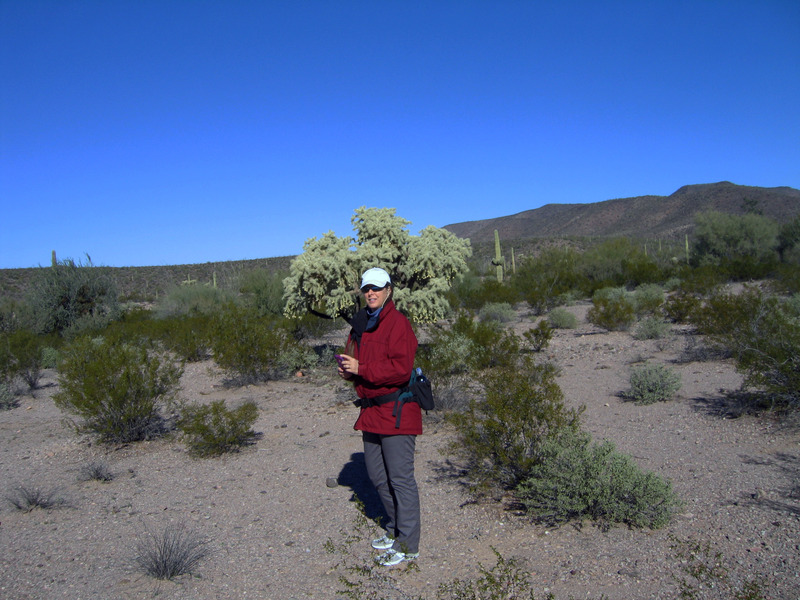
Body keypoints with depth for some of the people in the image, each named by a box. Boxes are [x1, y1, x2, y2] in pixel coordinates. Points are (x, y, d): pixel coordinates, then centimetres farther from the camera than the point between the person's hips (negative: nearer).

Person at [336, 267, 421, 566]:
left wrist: (361, 370, -22)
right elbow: (354, 359, 21)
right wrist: (347, 369, -1)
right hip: (371, 409, 9)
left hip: (396, 409, -9)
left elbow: (400, 368, -21)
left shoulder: (397, 323, -12)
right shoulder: (360, 324, 14)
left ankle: (408, 544, 8)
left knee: (400, 477, -3)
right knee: (377, 475, 18)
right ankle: (396, 528, 35)